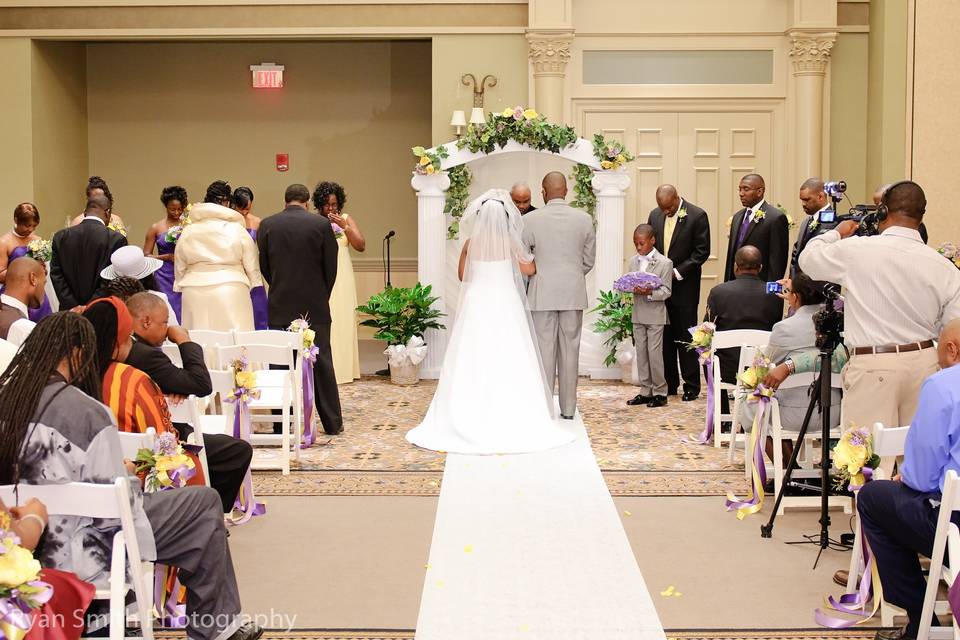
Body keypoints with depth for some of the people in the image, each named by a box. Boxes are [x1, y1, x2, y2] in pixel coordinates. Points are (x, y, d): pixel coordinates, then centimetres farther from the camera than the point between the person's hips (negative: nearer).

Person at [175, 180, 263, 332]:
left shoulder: (187, 232, 7)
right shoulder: (237, 230, -2)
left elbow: (179, 269, 13)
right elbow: (252, 268, 2)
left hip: (194, 293, 3)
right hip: (231, 292, -2)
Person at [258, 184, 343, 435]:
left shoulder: (267, 225, -1)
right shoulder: (321, 224, -5)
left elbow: (264, 266, 5)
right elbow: (331, 266, -1)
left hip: (280, 307, 1)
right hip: (315, 306, -1)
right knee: (322, 362, 7)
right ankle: (332, 422, 11)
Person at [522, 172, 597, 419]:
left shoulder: (530, 220, -7)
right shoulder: (584, 219, 0)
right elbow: (589, 260, 6)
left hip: (542, 294, -2)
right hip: (574, 294, 2)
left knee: (544, 350, 4)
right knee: (570, 350, 8)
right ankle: (568, 408, 14)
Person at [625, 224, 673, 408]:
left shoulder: (665, 263, -7)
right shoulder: (633, 261, 9)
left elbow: (666, 291, -10)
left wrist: (649, 292, -26)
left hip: (655, 315, -5)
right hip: (638, 314, 6)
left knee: (655, 353, -4)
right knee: (641, 352, 9)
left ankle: (660, 392, 6)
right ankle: (646, 391, 17)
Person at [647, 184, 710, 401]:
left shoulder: (697, 216, -8)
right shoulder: (655, 215, 8)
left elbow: (702, 251, -9)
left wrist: (677, 272, -15)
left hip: (684, 285, -5)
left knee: (686, 336, -1)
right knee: (665, 336, 8)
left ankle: (691, 386, 7)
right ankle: (669, 384, 16)